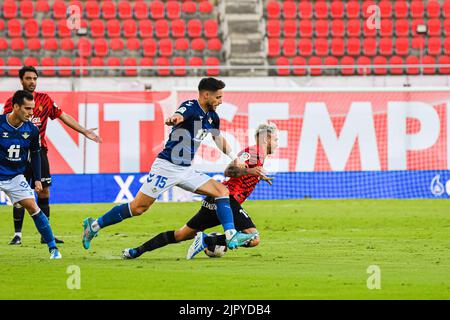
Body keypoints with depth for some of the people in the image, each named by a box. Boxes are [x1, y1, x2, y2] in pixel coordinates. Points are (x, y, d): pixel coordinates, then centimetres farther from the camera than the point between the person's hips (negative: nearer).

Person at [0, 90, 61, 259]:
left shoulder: (32, 130, -6)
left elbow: (35, 155, 9)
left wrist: (37, 179, 6)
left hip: (16, 177, 2)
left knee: (33, 207, -8)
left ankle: (53, 248, -3)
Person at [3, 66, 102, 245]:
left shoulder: (45, 99, 7)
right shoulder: (12, 102, -2)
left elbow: (63, 116, 13)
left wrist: (85, 131, 12)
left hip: (40, 152, 3)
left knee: (44, 193, 4)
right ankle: (17, 234, 4)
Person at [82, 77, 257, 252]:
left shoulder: (212, 117, 10)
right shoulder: (190, 107, -15)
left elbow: (219, 139, 29)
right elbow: (179, 116, -39)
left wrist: (233, 156, 14)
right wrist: (174, 118, -63)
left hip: (186, 171, 8)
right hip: (167, 166, -8)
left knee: (222, 191, -5)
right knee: (138, 208, -8)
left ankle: (231, 236, -9)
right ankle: (95, 225, 6)